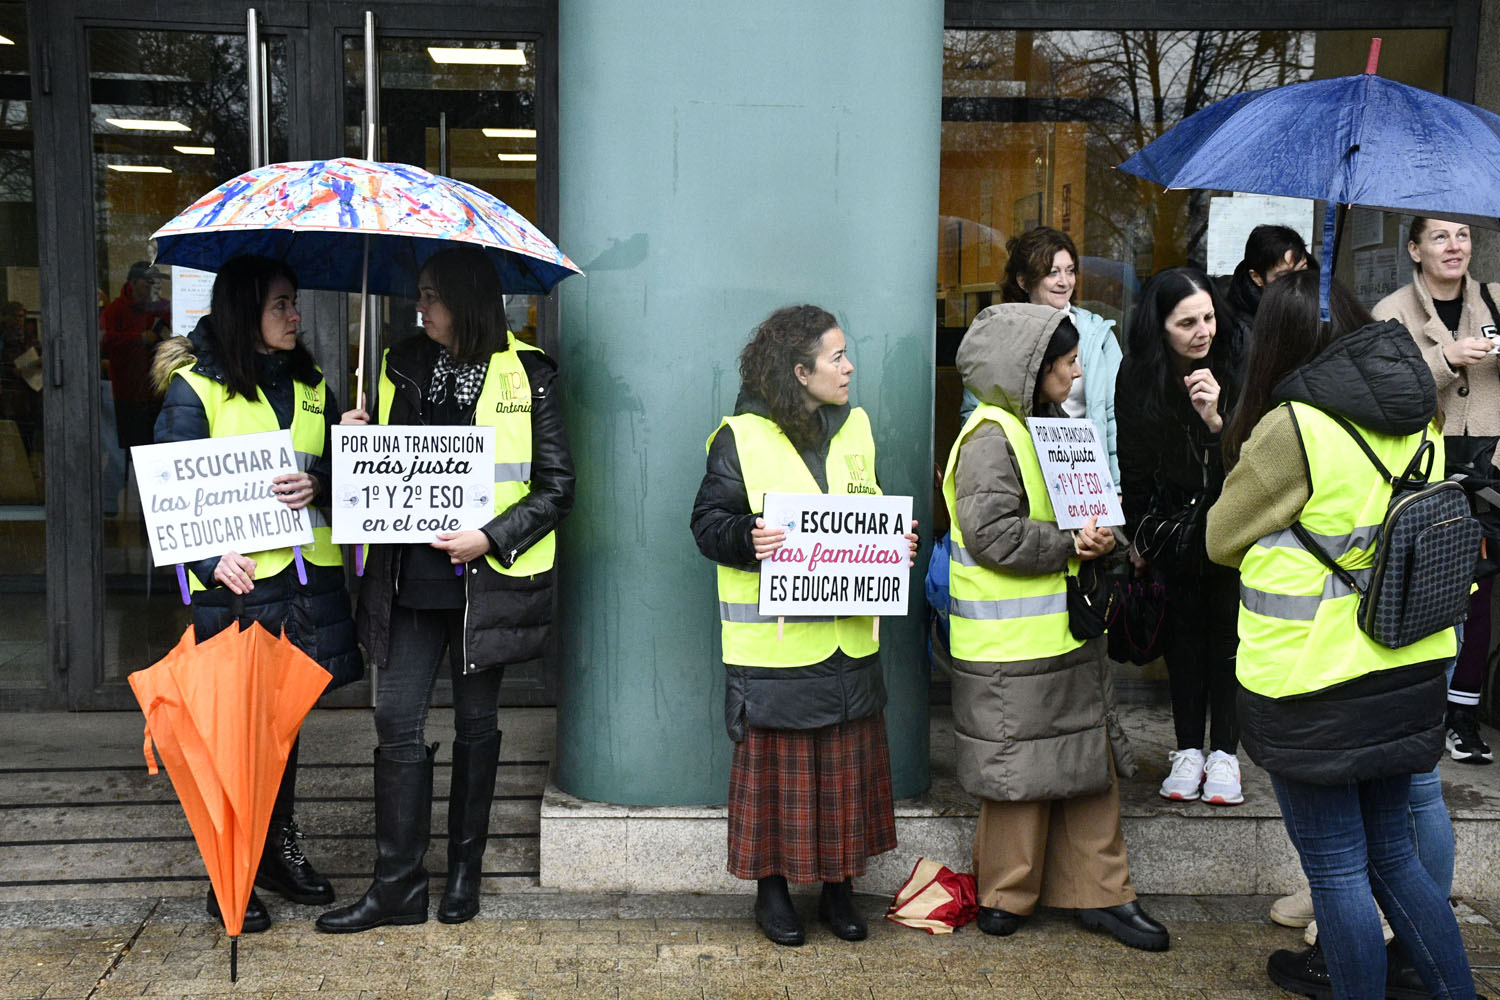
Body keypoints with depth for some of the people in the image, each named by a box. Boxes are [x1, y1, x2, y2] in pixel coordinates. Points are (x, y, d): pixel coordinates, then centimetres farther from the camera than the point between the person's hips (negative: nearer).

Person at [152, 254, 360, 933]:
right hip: (235, 581, -5)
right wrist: (212, 558, -21)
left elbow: (338, 468, 14)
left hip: (306, 575, 5)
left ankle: (279, 849, 30)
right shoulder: (194, 388, -4)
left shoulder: (310, 385, 12)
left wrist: (316, 483, -9)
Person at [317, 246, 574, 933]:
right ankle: (397, 885, 10)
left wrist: (491, 537, -16)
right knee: (397, 720, 0)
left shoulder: (525, 374, -3)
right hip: (411, 574, 4)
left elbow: (556, 486, -4)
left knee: (475, 722, 9)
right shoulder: (401, 368, 10)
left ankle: (465, 870, 24)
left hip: (486, 579, -3)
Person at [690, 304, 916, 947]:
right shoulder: (741, 437, -6)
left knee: (848, 766, 11)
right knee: (777, 767, 5)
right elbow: (708, 521, -6)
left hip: (849, 640, 5)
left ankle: (838, 886, 26)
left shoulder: (856, 428, 11)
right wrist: (747, 537, -26)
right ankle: (772, 889, 21)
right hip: (774, 645, -5)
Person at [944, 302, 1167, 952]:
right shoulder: (991, 437, -15)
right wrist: (1071, 544, -17)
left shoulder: (1047, 425, 15)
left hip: (1067, 635, 9)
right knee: (1020, 774, 3)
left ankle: (1100, 893, 23)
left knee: (1090, 763, 12)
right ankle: (1006, 895, 21)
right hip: (1014, 651, -9)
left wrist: (1099, 529, 4)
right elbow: (993, 534, -24)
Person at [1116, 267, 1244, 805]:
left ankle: (1224, 751, 12)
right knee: (1183, 629, 7)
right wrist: (1137, 535, 4)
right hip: (1172, 522, 2)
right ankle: (1188, 747, 16)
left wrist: (1216, 420, -34)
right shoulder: (1137, 377, -8)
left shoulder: (1235, 368, -16)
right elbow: (1131, 463, 2)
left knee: (1226, 628, 2)